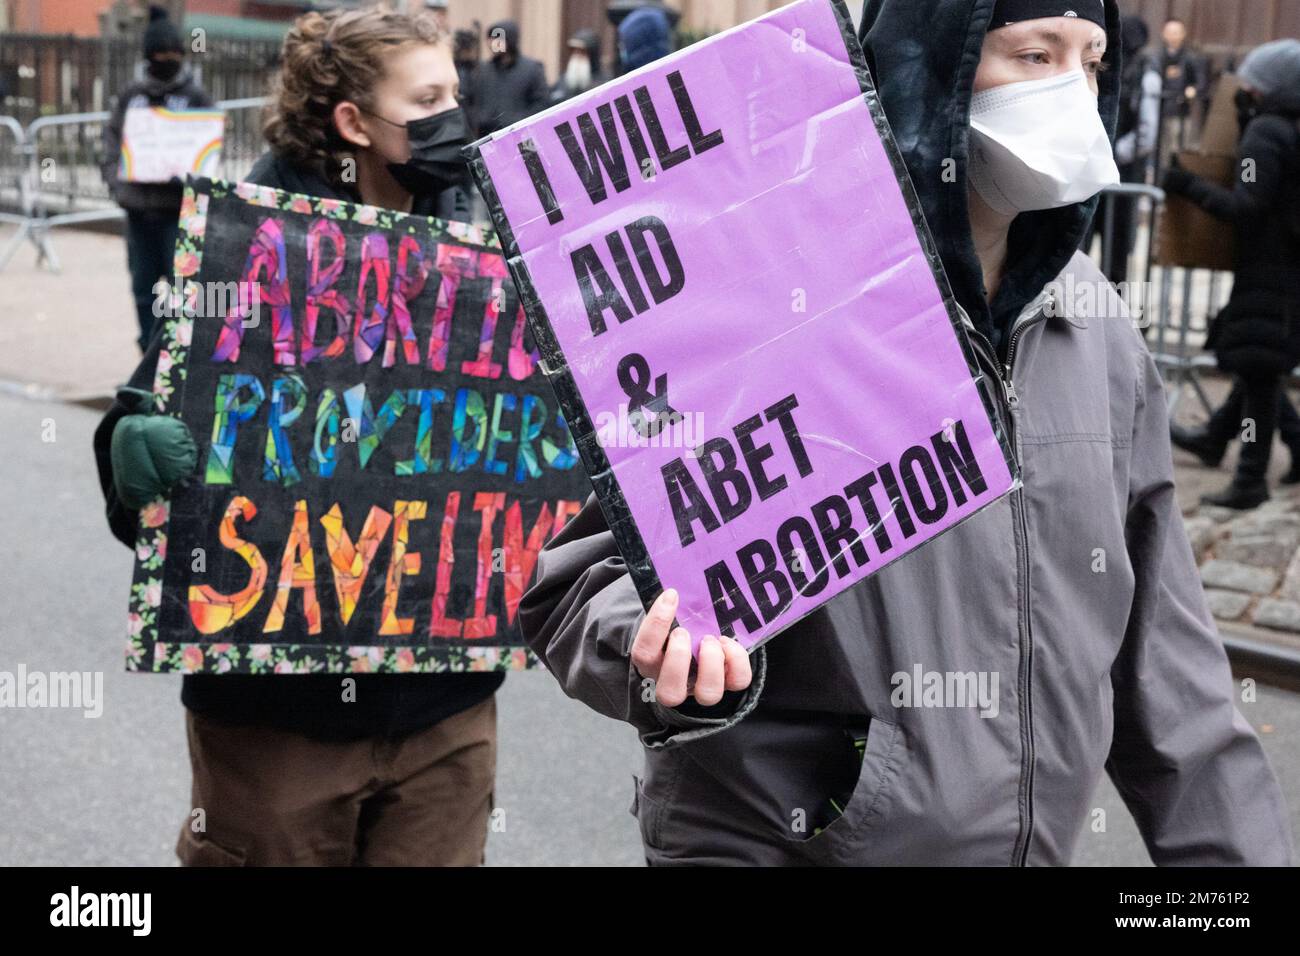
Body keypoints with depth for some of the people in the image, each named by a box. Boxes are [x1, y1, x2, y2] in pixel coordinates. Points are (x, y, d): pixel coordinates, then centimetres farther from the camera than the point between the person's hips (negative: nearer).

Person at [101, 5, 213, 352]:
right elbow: (113, 135, 15)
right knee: (143, 286, 10)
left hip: (179, 207, -4)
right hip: (138, 205, 4)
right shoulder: (131, 95, 10)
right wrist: (114, 174, -1)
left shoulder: (196, 97, 1)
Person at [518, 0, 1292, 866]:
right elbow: (578, 568, -15)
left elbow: (1155, 640, 8)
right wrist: (665, 642, -35)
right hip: (773, 839, -6)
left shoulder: (1098, 328, 2)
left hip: (1034, 840, 6)